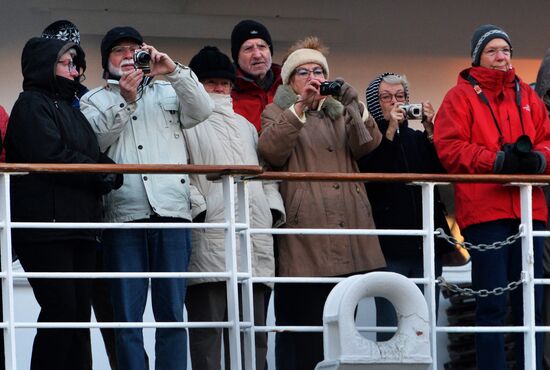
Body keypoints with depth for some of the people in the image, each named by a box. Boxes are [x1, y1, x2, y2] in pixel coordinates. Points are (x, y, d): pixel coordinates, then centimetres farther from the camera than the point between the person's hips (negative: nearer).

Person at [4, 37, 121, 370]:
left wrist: (110, 173, -5)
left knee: (80, 315, 3)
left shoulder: (70, 108, 25)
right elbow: (51, 155, -15)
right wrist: (101, 175, -6)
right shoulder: (32, 104, -1)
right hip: (46, 226, -8)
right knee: (61, 310, -14)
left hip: (80, 226, 8)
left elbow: (98, 156, 19)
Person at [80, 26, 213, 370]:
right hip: (124, 213, -1)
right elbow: (96, 141, -2)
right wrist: (125, 101, -10)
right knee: (128, 315, -3)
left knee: (172, 311, -1)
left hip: (171, 211, 1)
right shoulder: (94, 101, 16)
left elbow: (203, 110, 2)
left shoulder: (168, 92, 20)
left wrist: (174, 71, -8)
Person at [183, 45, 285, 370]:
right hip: (210, 237, -6)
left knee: (253, 328, 3)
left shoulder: (245, 125, 28)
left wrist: (273, 208, 10)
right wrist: (198, 208, -15)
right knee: (208, 324, -9)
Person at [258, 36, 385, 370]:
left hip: (348, 237, 4)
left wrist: (354, 107, -11)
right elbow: (272, 152, -9)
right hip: (304, 233, -4)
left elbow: (368, 144, 5)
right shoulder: (277, 113, 12)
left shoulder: (341, 113, 23)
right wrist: (300, 106, -17)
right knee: (303, 324, -10)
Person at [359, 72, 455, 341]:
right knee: (390, 325, -9)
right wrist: (390, 132, -14)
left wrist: (430, 132, -5)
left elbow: (441, 172, 4)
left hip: (426, 243, 5)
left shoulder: (417, 138, 17)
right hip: (390, 246, -5)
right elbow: (367, 173, -16)